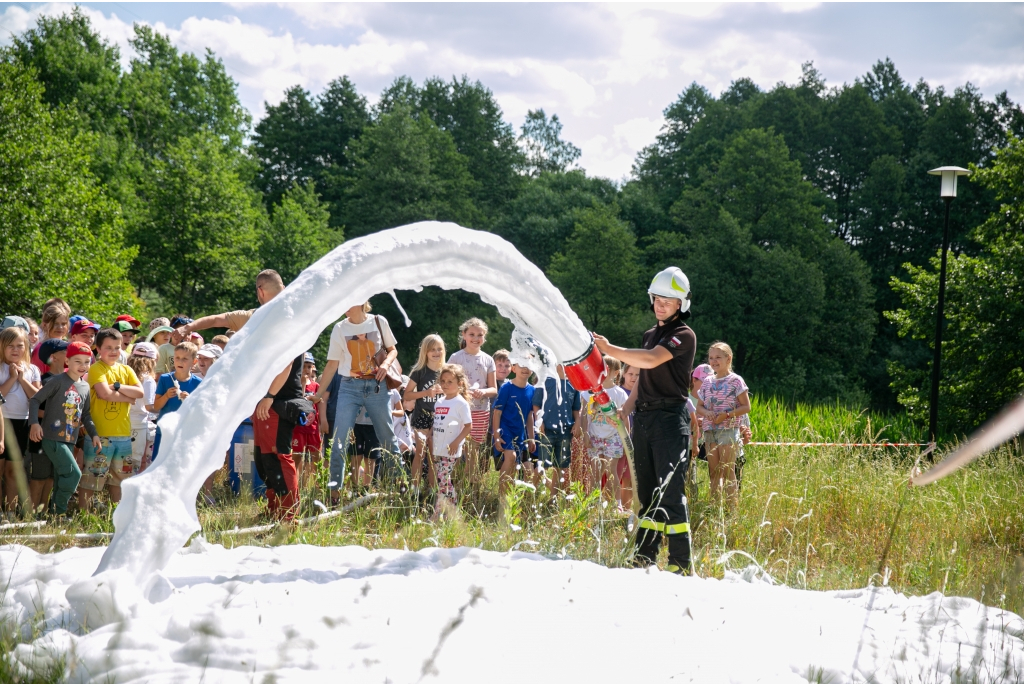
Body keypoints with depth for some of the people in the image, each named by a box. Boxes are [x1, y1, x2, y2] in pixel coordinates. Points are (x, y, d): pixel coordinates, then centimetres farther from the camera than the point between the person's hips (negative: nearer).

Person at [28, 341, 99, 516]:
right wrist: (34, 423, -21)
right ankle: (59, 511, -6)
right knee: (74, 474, -15)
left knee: (62, 478, 8)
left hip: (70, 440, 7)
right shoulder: (58, 381, -9)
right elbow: (35, 399, -10)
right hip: (52, 438, -7)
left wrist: (94, 434, 11)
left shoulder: (85, 387, 12)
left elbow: (86, 415, 20)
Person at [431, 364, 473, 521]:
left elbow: (468, 426, -10)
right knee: (446, 479, 11)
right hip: (438, 449, 7)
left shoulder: (461, 403, -8)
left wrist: (456, 442, -16)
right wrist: (431, 442, 12)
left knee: (442, 479, -12)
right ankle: (451, 512, 17)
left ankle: (438, 514, -12)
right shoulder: (439, 402, 13)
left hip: (451, 450, -7)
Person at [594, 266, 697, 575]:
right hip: (643, 418, 8)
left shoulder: (684, 335, -6)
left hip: (670, 418, -8)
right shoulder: (650, 335, 21)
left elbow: (651, 360, -22)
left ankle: (681, 563, -12)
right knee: (647, 491, 9)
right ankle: (645, 555, 11)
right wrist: (624, 410, 14)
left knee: (670, 492, -12)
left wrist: (609, 349, -24)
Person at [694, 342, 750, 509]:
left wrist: (726, 415, -16)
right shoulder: (707, 382, 13)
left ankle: (733, 507, -8)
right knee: (714, 472, 5)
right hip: (710, 431, 5)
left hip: (728, 430, -5)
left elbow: (746, 407, -5)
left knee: (727, 470, -9)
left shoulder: (735, 381, -3)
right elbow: (699, 406, 17)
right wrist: (706, 412, -6)